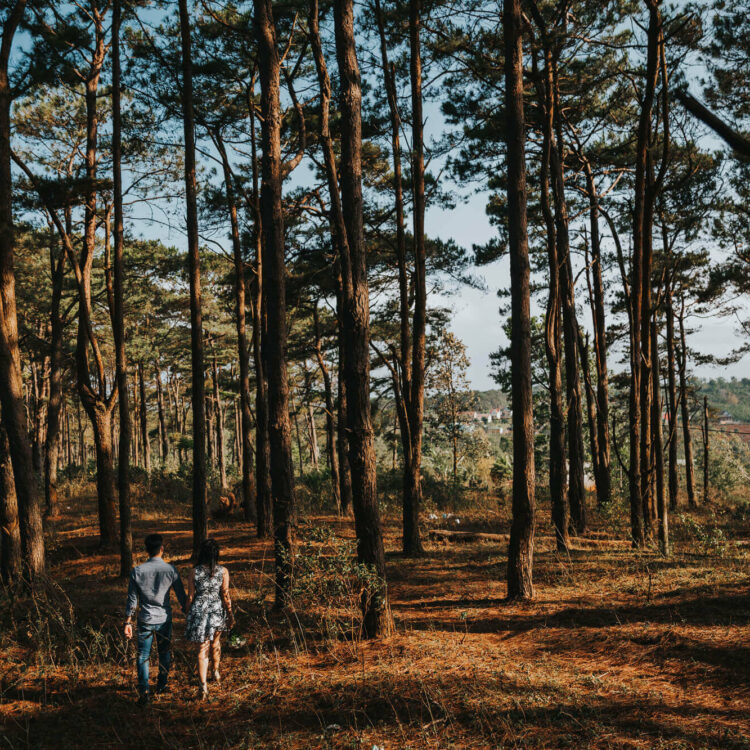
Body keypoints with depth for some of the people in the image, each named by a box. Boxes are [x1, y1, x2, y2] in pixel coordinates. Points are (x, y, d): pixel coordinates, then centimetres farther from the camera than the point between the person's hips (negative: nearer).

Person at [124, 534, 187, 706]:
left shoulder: (137, 572, -9)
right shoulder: (171, 570, -10)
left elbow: (132, 600, -5)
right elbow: (181, 596, -2)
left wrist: (128, 622, 3)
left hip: (145, 621, -1)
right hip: (164, 619, 1)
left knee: (143, 657, 8)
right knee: (164, 653, 19)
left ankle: (143, 692, 2)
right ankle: (161, 686, 32)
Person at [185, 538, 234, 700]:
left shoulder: (194, 572, -7)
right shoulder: (223, 571, -8)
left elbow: (190, 597, -3)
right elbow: (225, 595, -6)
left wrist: (188, 615, 9)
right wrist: (230, 615, 4)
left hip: (199, 611, -1)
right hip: (217, 610, 1)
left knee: (202, 649, 5)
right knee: (215, 643, 26)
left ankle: (203, 687, -1)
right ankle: (216, 673, 44)